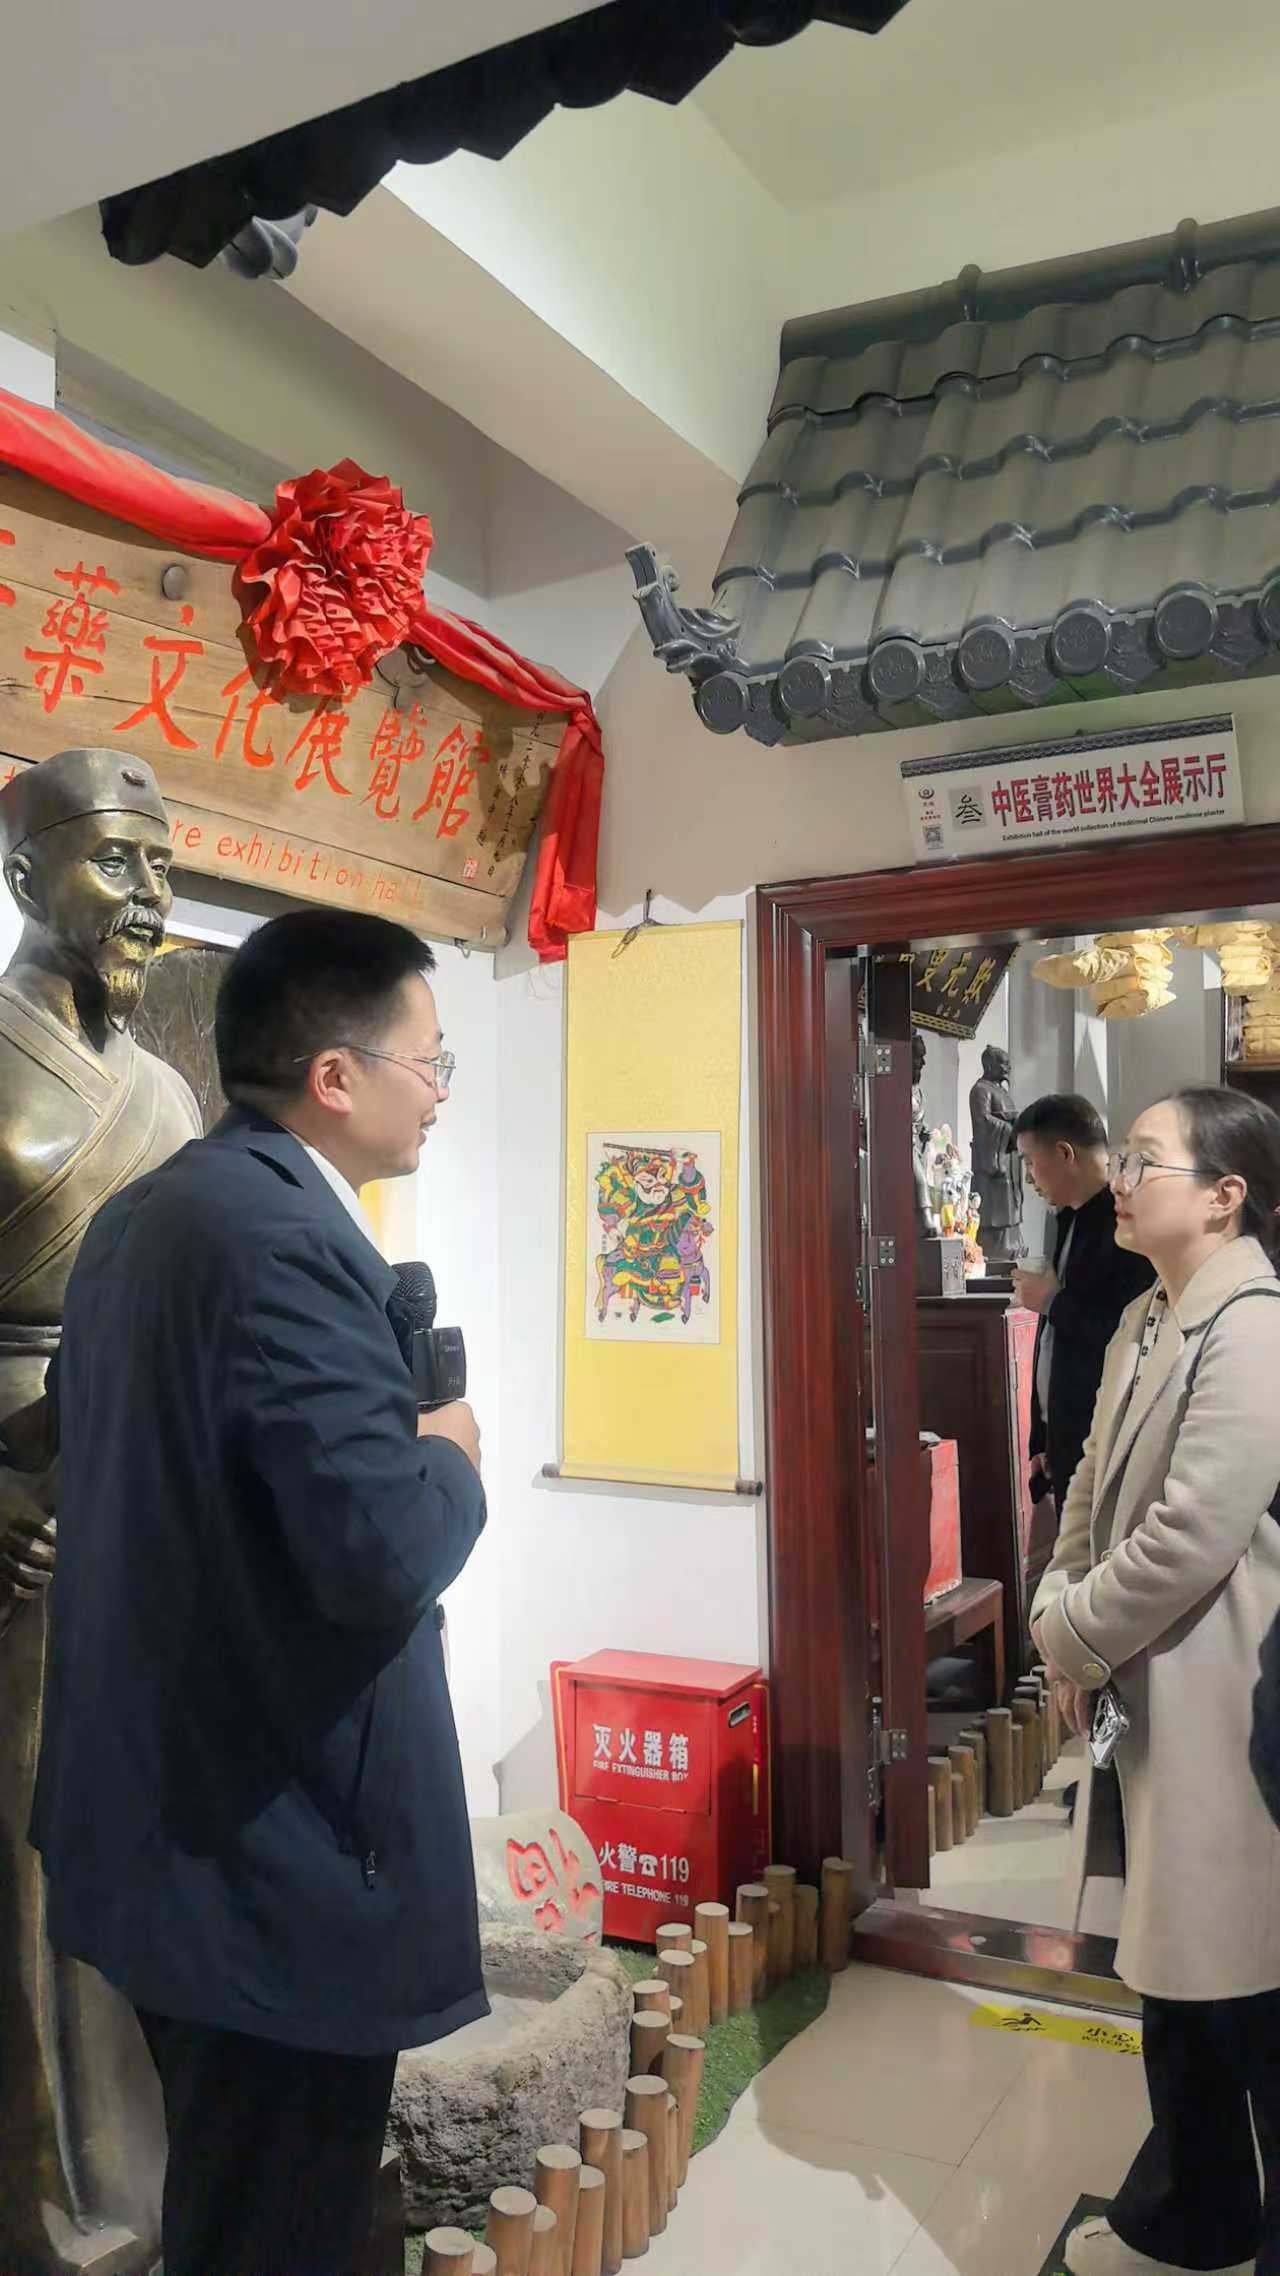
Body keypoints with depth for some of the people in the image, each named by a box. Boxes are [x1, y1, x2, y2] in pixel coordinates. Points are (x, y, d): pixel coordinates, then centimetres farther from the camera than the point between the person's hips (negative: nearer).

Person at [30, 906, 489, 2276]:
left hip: (159, 1811, 10)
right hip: (275, 1847, -10)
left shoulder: (138, 1216, 7)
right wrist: (452, 1459, -9)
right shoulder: (287, 1243, -24)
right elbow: (385, 1556, -31)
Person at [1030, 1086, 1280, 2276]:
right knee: (1175, 1967, 23)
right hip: (1152, 1697, 9)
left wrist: (1071, 1640, -13)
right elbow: (1095, 1489, 14)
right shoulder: (1147, 1321, 9)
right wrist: (1059, 1614, -2)